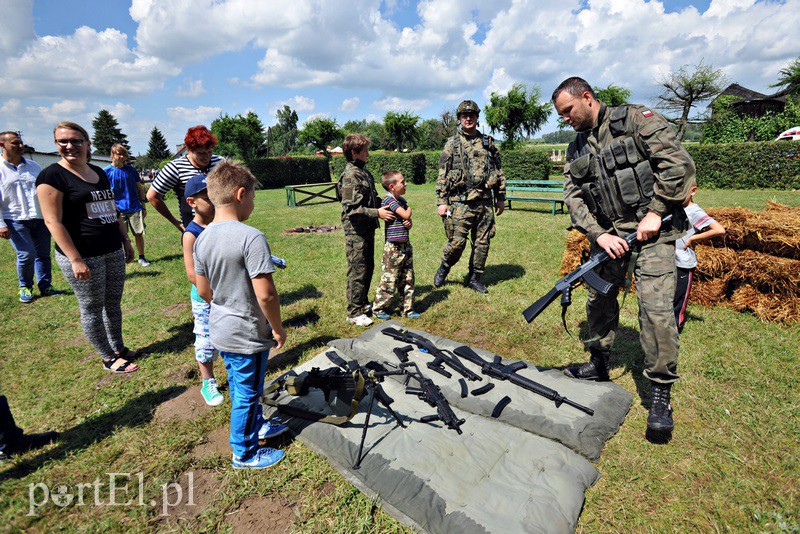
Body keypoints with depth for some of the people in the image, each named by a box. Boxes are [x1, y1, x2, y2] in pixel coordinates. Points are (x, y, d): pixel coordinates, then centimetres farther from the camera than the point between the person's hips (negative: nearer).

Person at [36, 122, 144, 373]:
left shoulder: (99, 173, 12)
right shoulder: (52, 175, -9)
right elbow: (53, 221, -14)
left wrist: (126, 241, 18)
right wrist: (76, 260, -19)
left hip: (113, 252, 7)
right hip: (83, 256, -6)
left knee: (113, 304, 15)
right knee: (92, 308, 6)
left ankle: (119, 348, 30)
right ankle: (108, 358, 18)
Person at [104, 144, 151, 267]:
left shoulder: (131, 169, 6)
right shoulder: (106, 171, -1)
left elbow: (140, 188, 11)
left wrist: (143, 206, 9)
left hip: (135, 208, 2)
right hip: (118, 210, -2)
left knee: (139, 234, 4)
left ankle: (142, 258, 16)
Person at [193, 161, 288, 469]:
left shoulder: (202, 238, -1)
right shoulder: (251, 238, -26)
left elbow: (203, 290, 7)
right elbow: (266, 294, -27)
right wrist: (278, 328, -13)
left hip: (220, 331, 8)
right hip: (248, 335, -8)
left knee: (239, 385, 26)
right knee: (247, 393, 11)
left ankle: (255, 426, 48)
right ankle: (244, 453, 31)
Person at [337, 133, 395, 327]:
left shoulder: (364, 172, 12)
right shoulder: (350, 176, -16)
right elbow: (351, 208, -22)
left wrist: (384, 206, 10)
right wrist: (377, 213, -20)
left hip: (368, 229, 9)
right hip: (356, 231, -9)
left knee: (368, 268, 17)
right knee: (358, 271, -1)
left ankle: (363, 303, 33)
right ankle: (354, 313, 11)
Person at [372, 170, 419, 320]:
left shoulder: (402, 200, 12)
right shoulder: (388, 200, -14)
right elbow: (406, 215, -21)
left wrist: (409, 223, -8)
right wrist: (409, 209, 2)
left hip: (406, 245, 8)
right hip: (393, 247, -8)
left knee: (408, 279, 12)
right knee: (389, 279, 1)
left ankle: (408, 309, 24)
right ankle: (378, 308, 17)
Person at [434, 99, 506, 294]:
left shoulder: (488, 142, 14)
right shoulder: (452, 144, 6)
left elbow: (498, 170, 18)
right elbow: (442, 175, 2)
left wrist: (501, 197, 13)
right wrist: (441, 202, -6)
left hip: (485, 202, 3)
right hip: (460, 202, -3)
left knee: (482, 242, 6)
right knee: (457, 242, -6)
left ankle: (475, 278, 20)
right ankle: (444, 267, 22)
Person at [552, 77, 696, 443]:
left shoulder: (636, 120, -5)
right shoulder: (576, 149, 11)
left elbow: (679, 164, -11)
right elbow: (573, 197, 4)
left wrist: (655, 214, -15)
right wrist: (598, 235, -10)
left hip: (651, 230, -5)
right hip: (608, 235, 6)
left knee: (655, 307, -12)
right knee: (599, 298, 10)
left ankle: (660, 394, 2)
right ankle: (598, 364, 30)